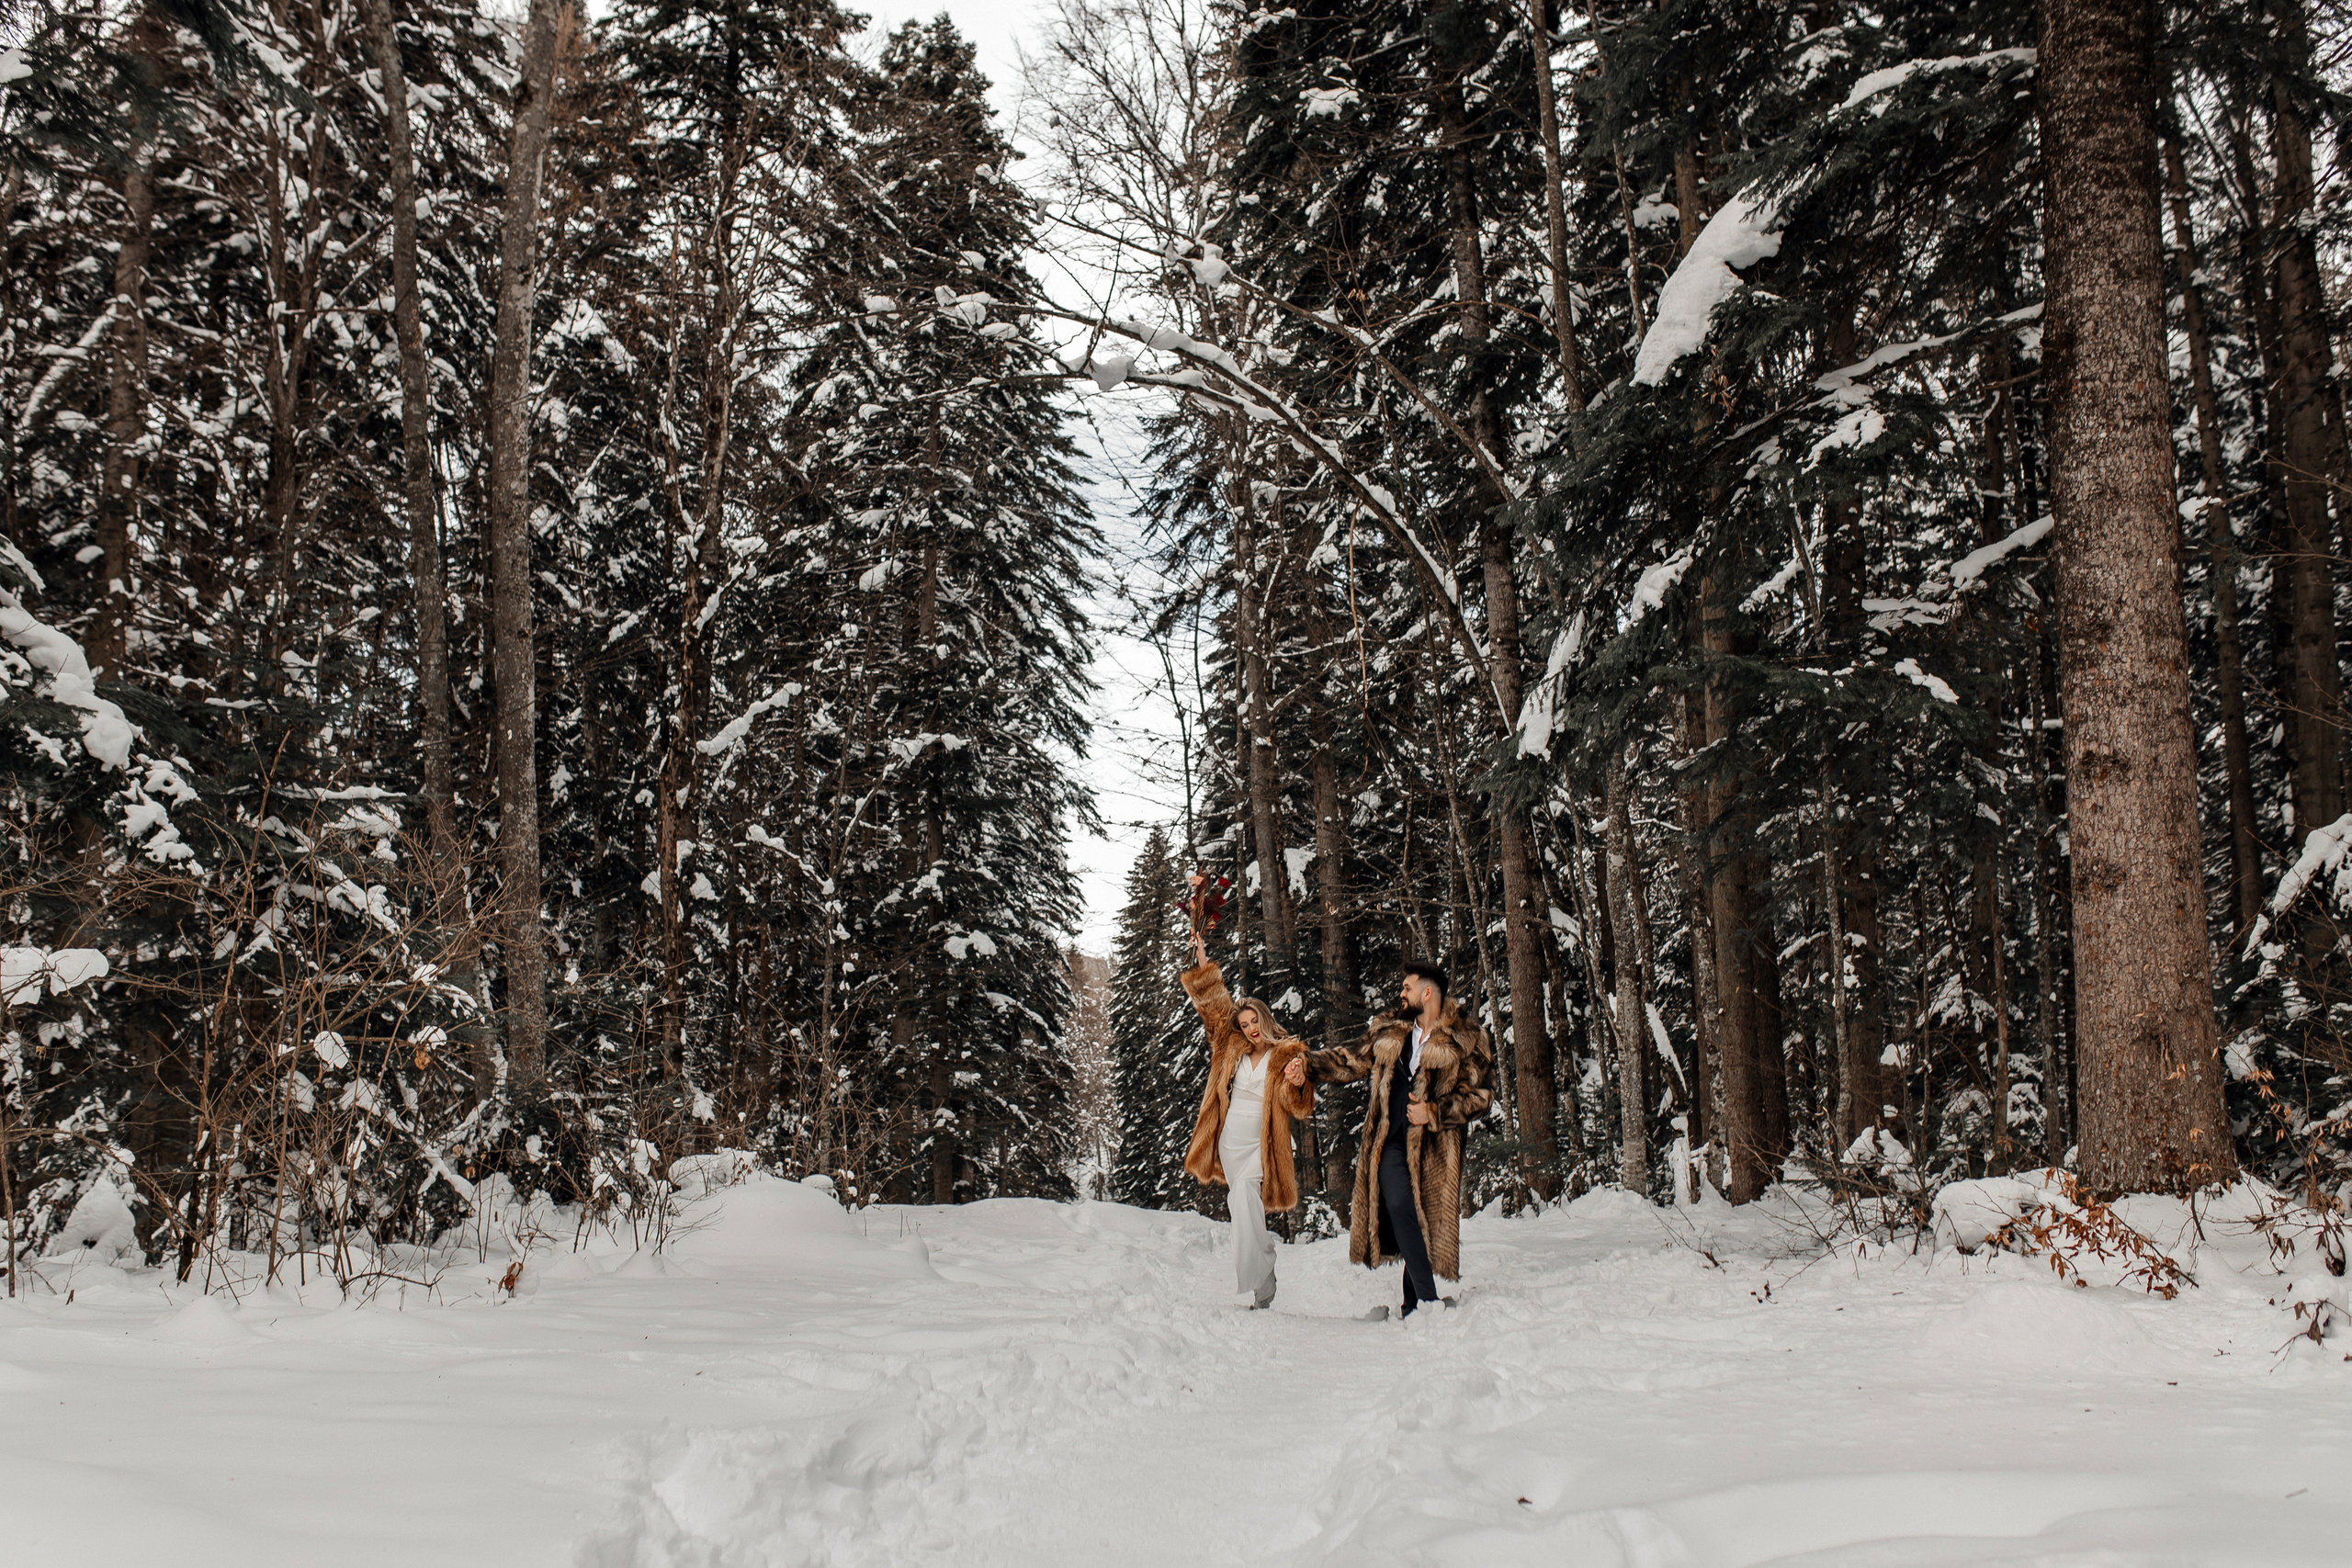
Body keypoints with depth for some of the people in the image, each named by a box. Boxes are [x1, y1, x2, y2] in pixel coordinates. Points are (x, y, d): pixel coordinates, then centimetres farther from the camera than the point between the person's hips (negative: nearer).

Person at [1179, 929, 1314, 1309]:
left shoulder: (1288, 1054, -4)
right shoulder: (1233, 1048, 10)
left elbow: (1297, 1106, -8)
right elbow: (1214, 1005, 18)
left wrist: (1296, 1085, -30)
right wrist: (1203, 964, 15)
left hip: (1261, 1146, -5)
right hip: (1230, 1141, 5)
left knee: (1245, 1203, -21)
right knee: (1244, 1211, 4)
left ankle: (1257, 1288, -20)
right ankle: (1264, 1291, 11)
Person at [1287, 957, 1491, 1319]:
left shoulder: (1465, 1040, 2)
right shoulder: (1388, 1031, 16)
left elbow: (1480, 1094, 0)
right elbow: (1352, 1060, 24)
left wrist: (1435, 1112, -11)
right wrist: (1309, 1066, 11)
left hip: (1433, 1145, -2)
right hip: (1390, 1141, 2)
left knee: (1424, 1218, -4)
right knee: (1399, 1208, -15)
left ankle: (1414, 1305, 6)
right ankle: (1427, 1300, -13)